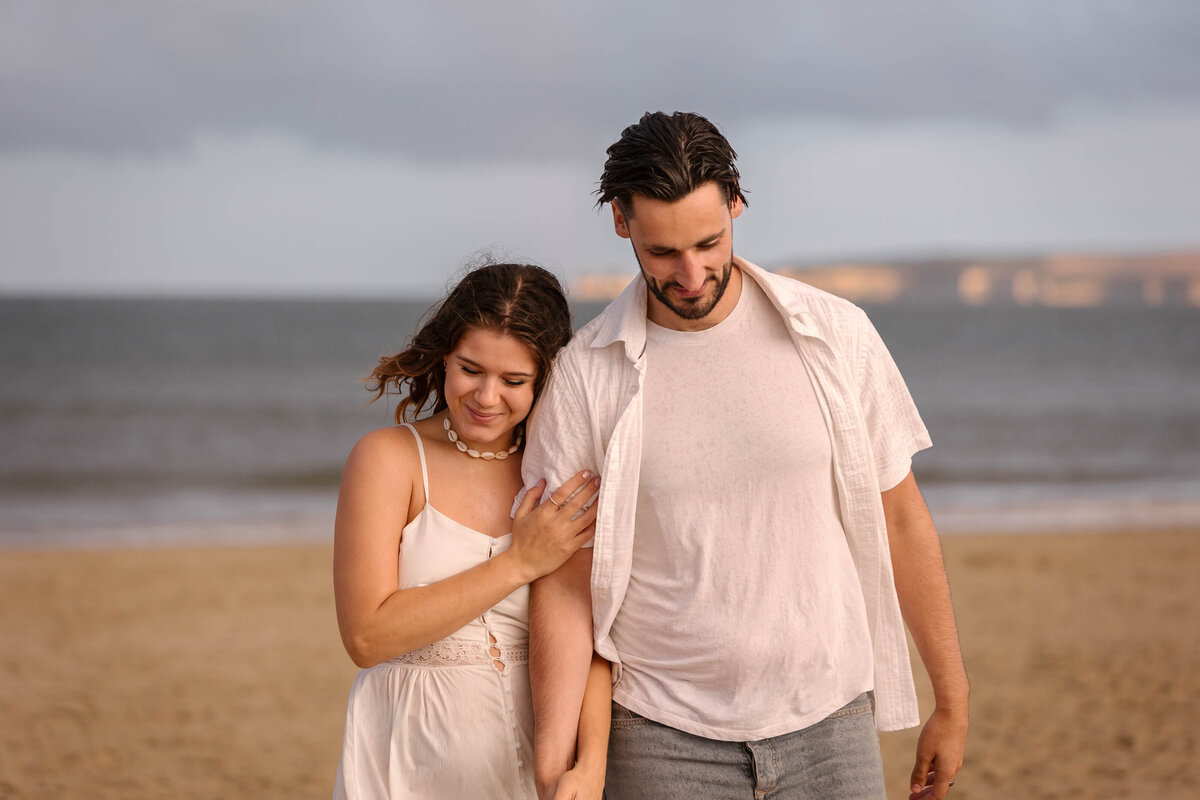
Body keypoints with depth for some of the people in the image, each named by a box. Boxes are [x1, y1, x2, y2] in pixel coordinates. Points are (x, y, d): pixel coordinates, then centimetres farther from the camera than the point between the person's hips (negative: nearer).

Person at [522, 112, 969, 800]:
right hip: (665, 740, -1)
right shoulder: (585, 375, -5)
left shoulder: (837, 336, -2)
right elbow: (567, 584, -3)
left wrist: (952, 701, 9)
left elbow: (901, 519, 5)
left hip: (830, 722, 1)